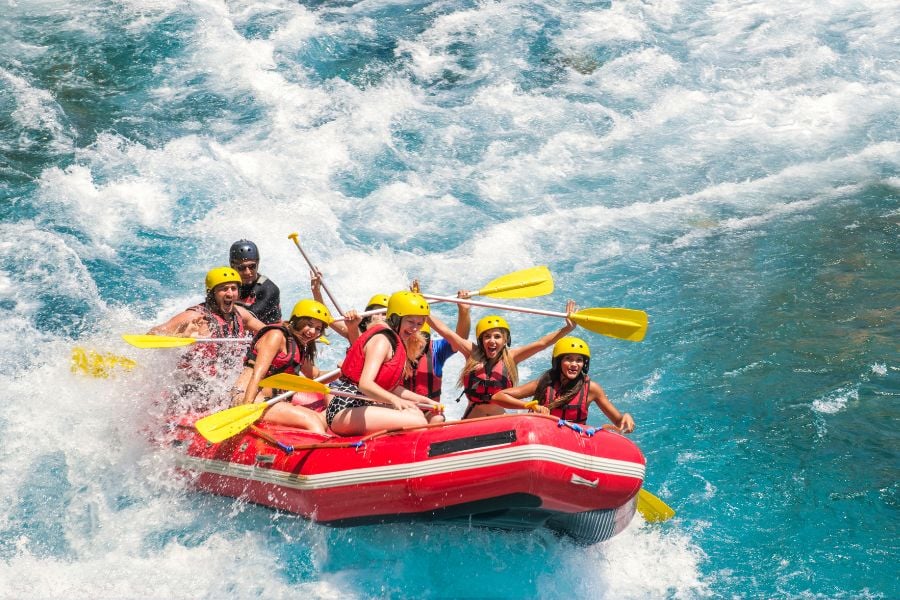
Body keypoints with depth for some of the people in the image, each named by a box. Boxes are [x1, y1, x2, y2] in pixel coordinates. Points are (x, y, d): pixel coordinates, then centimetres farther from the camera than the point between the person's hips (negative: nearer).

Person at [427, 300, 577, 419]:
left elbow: (541, 343, -4)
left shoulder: (510, 357, 1)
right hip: (471, 422, -1)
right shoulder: (473, 354, -1)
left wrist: (567, 329, -14)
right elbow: (445, 331, -3)